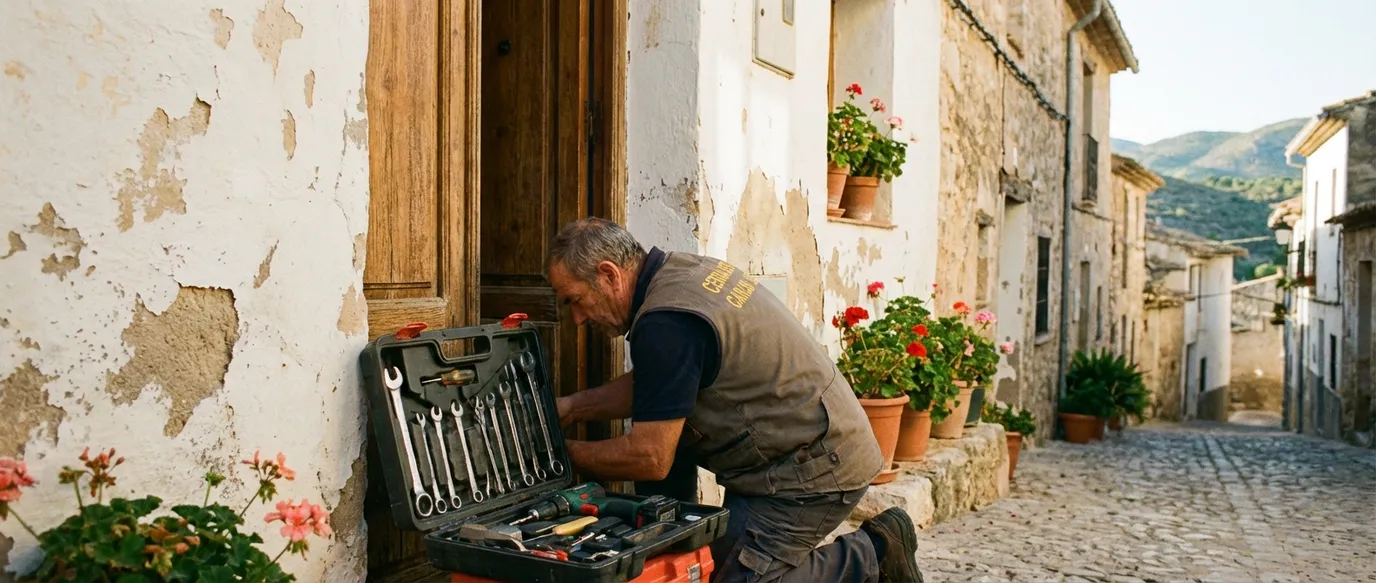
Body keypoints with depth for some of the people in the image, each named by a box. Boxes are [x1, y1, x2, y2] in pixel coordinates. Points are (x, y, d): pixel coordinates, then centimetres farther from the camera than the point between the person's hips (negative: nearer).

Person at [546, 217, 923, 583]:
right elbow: (649, 388, 17)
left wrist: (564, 454, -6)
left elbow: (650, 460, -20)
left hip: (813, 470, -10)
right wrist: (573, 408, 8)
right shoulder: (683, 270, 6)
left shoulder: (665, 323, -25)